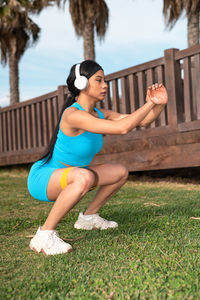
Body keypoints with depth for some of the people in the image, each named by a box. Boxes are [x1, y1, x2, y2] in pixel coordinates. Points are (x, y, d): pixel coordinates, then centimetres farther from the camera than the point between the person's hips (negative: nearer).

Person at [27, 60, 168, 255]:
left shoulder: (99, 114, 0)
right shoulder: (73, 114, -27)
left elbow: (141, 121, 2)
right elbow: (122, 127, -36)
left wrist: (160, 104, -15)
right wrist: (150, 103, -26)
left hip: (65, 177, 9)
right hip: (42, 178, -9)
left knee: (120, 172, 9)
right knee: (84, 177, -40)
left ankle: (88, 217, 24)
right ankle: (44, 235, -25)